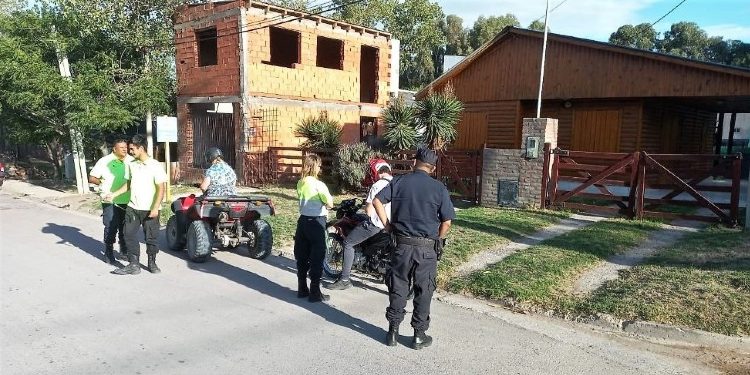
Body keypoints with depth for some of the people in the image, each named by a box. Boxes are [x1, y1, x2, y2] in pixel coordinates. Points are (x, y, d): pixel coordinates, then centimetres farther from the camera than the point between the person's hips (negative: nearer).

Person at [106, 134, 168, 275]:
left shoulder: (155, 166, -11)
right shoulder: (132, 165, 7)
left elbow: (161, 188, -13)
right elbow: (129, 184, 19)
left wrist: (155, 208, -19)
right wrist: (114, 195, 12)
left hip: (149, 210, -5)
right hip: (132, 207, 6)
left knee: (151, 238, 5)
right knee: (129, 235, 4)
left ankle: (152, 263, 22)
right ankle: (134, 265, 11)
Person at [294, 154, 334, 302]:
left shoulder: (300, 183, 4)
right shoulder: (319, 185, -16)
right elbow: (330, 204, -16)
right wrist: (327, 203, 5)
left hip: (303, 220, 7)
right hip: (316, 222, -7)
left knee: (302, 256, 14)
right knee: (317, 257, 1)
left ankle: (302, 289, 23)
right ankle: (315, 293, 5)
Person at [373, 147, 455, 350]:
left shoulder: (399, 182, 0)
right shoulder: (439, 188, -5)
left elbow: (377, 201, -5)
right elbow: (447, 222, -5)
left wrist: (388, 225, 3)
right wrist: (437, 241, 9)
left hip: (402, 245, 2)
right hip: (427, 248, -2)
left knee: (398, 289, 13)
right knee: (423, 292, 10)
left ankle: (393, 332, 20)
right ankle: (419, 335, 19)